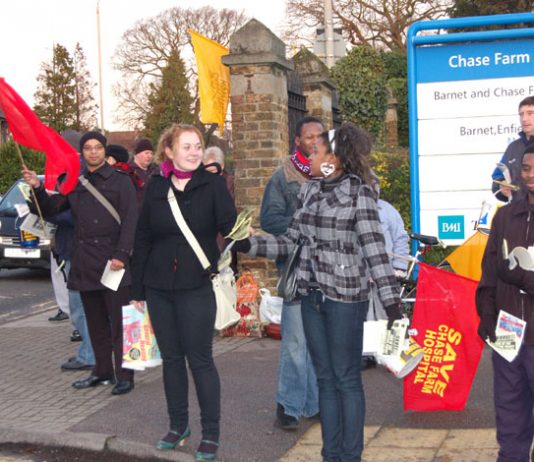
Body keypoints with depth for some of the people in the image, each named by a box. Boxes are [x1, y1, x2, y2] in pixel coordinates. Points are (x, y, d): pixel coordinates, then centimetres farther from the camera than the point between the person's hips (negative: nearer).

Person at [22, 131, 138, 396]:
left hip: (113, 261, -6)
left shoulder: (119, 181, -1)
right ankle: (102, 371, 24)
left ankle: (124, 376, 0)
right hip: (85, 263, 6)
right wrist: (38, 188, -4)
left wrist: (121, 254, -17)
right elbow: (50, 208, 15)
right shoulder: (76, 184, 15)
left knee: (118, 322, -4)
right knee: (96, 322, 13)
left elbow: (130, 221, -7)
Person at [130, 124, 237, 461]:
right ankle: (179, 425, 27)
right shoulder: (156, 186, 4)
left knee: (200, 359, 1)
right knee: (171, 357, 13)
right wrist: (137, 288, 8)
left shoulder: (212, 183, -4)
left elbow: (230, 226, -11)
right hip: (159, 287, 4)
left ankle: (211, 433, 12)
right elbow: (142, 239, 8)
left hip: (197, 286, -3)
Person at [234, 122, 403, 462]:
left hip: (345, 298, -6)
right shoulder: (309, 191, 9)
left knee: (347, 379, 3)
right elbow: (292, 241, 12)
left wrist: (392, 301, -20)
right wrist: (249, 245, 3)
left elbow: (374, 249, -15)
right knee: (325, 379, 13)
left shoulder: (359, 193, -10)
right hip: (312, 295, 6)